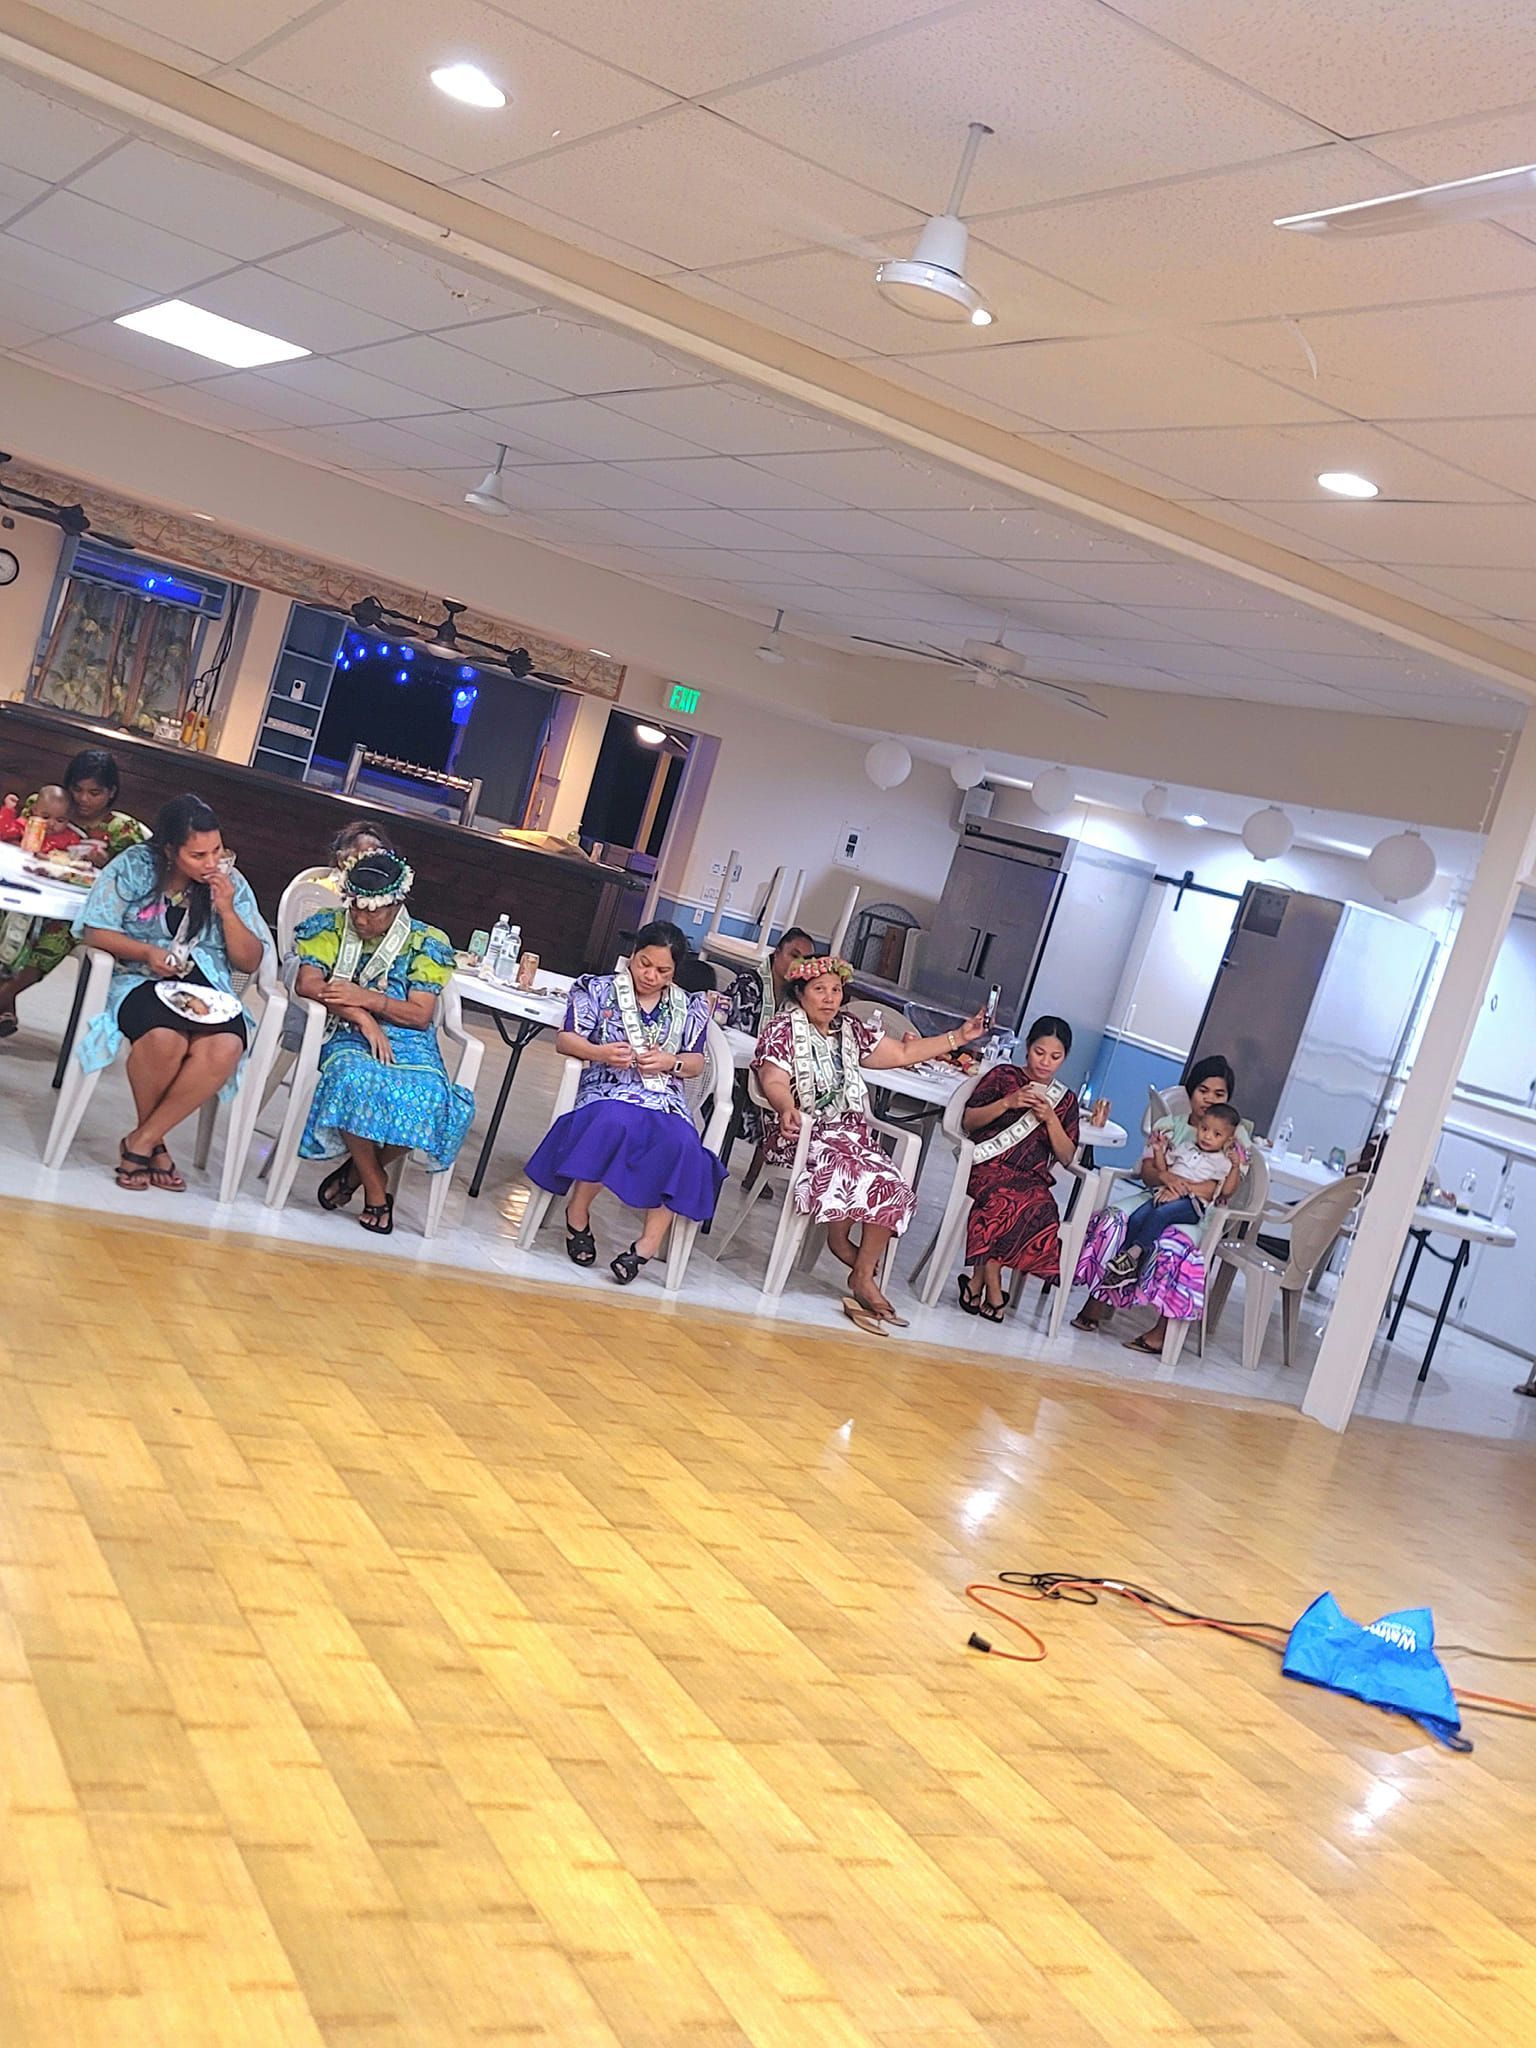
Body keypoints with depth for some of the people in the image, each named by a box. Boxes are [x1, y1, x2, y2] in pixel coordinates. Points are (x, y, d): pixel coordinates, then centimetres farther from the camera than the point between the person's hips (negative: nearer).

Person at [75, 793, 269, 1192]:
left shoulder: (231, 883, 8)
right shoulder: (134, 867, 2)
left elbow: (250, 962, 8)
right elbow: (95, 930, -1)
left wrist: (226, 910, -6)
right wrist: (147, 953, -17)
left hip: (207, 988, 3)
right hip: (140, 980, -2)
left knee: (225, 1048, -33)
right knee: (165, 1039, -38)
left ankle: (141, 1142, -19)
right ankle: (155, 1143, -10)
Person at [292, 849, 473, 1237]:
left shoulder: (425, 942, 7)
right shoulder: (330, 927, 10)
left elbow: (421, 1015, -1)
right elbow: (307, 983, -5)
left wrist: (365, 997, -14)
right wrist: (363, 1017, -16)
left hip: (409, 1043, 1)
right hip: (347, 1037, -1)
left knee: (428, 1095, -34)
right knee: (355, 1080, -39)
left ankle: (357, 1171, -8)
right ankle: (376, 1187, -16)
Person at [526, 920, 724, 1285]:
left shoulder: (688, 1008, 18)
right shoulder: (599, 989, 12)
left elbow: (696, 1064, 16)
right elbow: (564, 1040, 5)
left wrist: (670, 1061, -7)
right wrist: (599, 1052, -15)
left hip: (665, 1095, 2)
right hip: (608, 1089, -2)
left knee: (681, 1144, -34)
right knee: (615, 1123, -41)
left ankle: (649, 1242, -28)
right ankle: (577, 1212, -19)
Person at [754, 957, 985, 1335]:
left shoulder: (851, 1029, 17)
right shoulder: (783, 1028, 0)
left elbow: (903, 1053, 23)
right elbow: (774, 1081, -14)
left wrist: (959, 1037, 18)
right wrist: (787, 1109, -38)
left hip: (850, 1130, 6)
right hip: (802, 1131, -6)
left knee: (891, 1187, -20)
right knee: (841, 1166, -37)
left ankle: (863, 1276, -16)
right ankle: (839, 1239, -7)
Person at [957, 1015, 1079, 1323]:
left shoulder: (1065, 1100, 19)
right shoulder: (1003, 1076, 14)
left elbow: (1067, 1157, 12)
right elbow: (968, 1121, 7)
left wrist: (1050, 1119, -3)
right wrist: (1007, 1103, -5)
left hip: (1033, 1180, 2)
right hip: (989, 1169, -2)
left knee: (1040, 1208, -34)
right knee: (1015, 1201, -36)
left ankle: (978, 1281, -20)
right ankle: (992, 1288, -24)